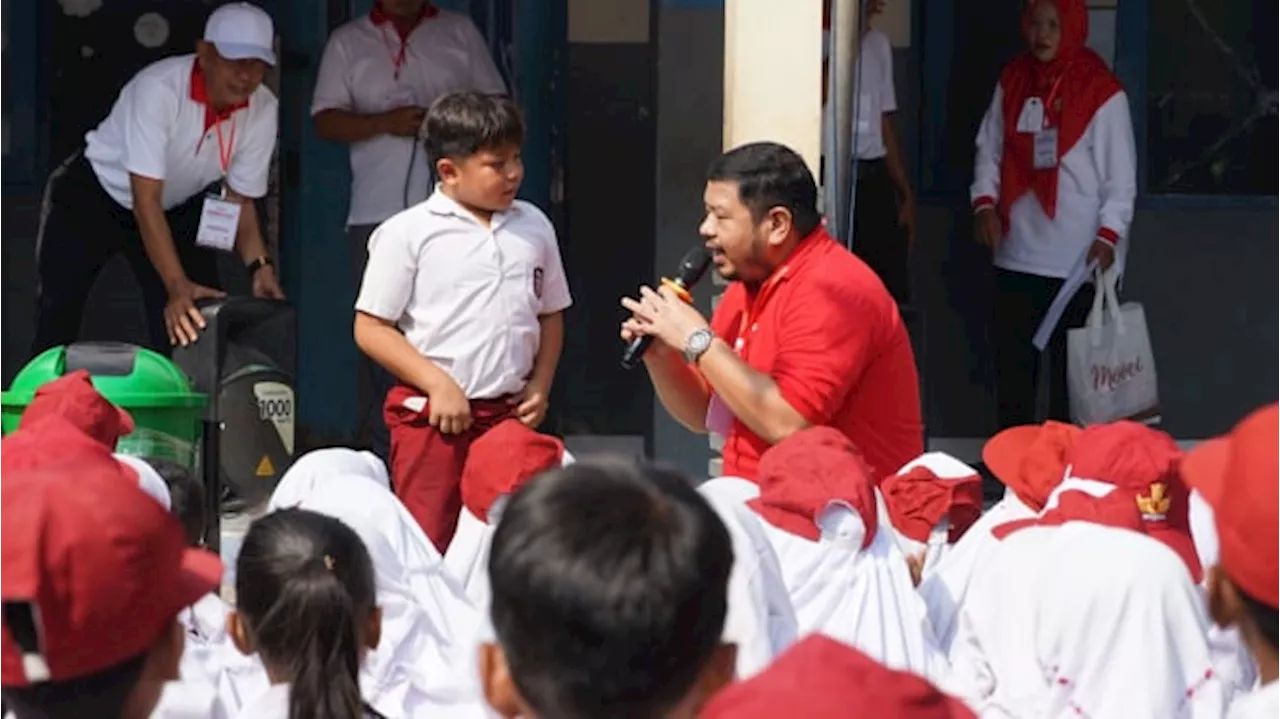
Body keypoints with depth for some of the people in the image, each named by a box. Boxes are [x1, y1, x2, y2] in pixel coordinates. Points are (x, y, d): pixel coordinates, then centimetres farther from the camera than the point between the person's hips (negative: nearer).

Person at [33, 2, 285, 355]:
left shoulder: (262, 110, -20)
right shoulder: (158, 88, -35)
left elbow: (240, 200, -8)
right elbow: (146, 201, -37)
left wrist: (260, 267, -24)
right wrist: (178, 286, -44)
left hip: (176, 207, 4)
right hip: (94, 196, -4)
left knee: (199, 322, -7)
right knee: (59, 314, -13)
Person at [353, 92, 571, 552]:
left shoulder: (534, 228, 9)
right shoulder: (408, 234, -7)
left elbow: (550, 315, 18)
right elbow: (370, 328, -8)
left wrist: (540, 385, 4)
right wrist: (437, 383, -14)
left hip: (509, 415, 5)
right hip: (431, 417, -5)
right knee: (429, 544, -2)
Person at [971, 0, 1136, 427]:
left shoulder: (1102, 93, -6)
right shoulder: (1012, 82, 9)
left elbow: (1120, 175, -7)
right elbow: (990, 149, 14)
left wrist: (1107, 236, -17)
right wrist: (985, 202, -3)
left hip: (1079, 260, -5)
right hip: (1017, 255, 5)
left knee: (1070, 373, -1)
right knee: (1012, 366, 9)